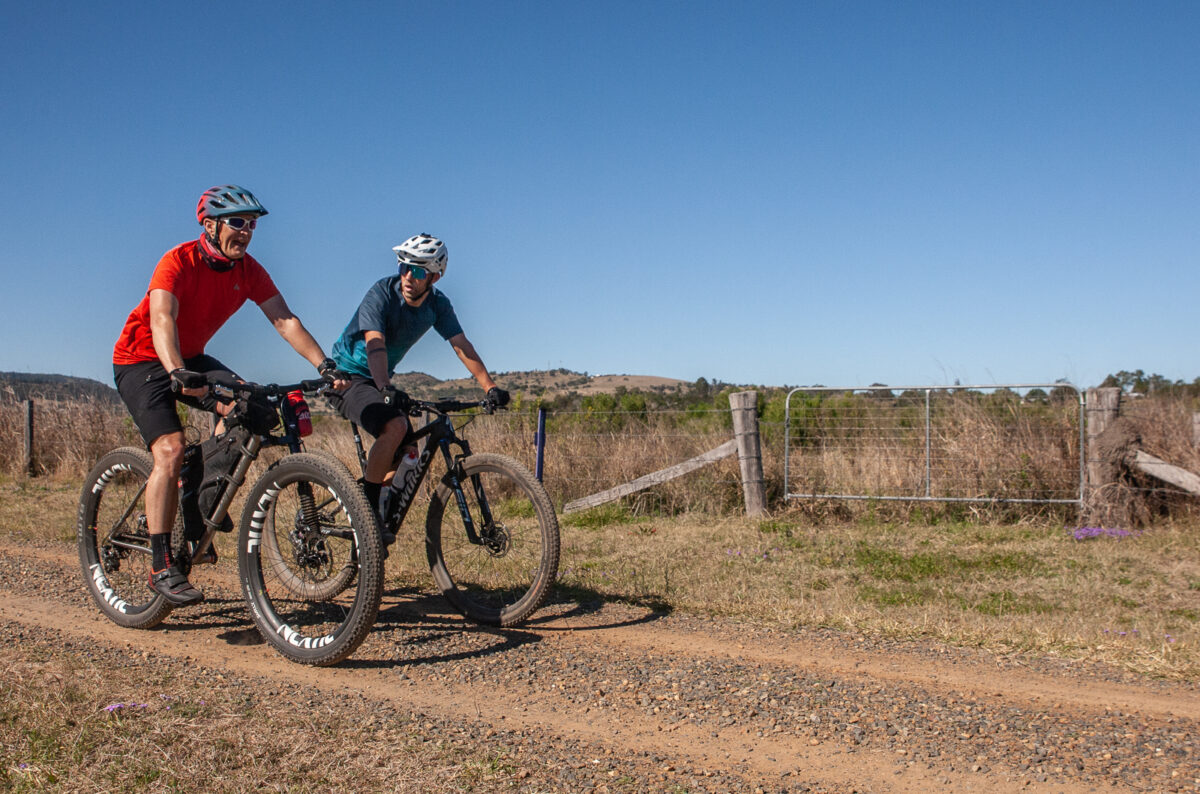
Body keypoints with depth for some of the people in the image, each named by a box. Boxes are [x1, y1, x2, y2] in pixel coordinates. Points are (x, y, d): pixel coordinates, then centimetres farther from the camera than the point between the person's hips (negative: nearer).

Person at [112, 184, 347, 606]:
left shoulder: (248, 270, -7)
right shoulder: (178, 262, -24)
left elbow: (284, 320, -13)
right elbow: (161, 320, -38)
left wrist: (324, 365, -26)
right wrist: (177, 374, -56)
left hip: (190, 358, 6)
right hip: (142, 359, -6)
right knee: (171, 449, -23)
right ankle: (161, 567, -18)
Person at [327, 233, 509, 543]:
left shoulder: (438, 305, -5)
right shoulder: (381, 293, -23)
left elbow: (461, 345, -11)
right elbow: (375, 344, -36)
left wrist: (490, 387, -23)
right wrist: (386, 390, -52)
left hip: (378, 380, 7)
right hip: (347, 375, -7)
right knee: (395, 427, -30)